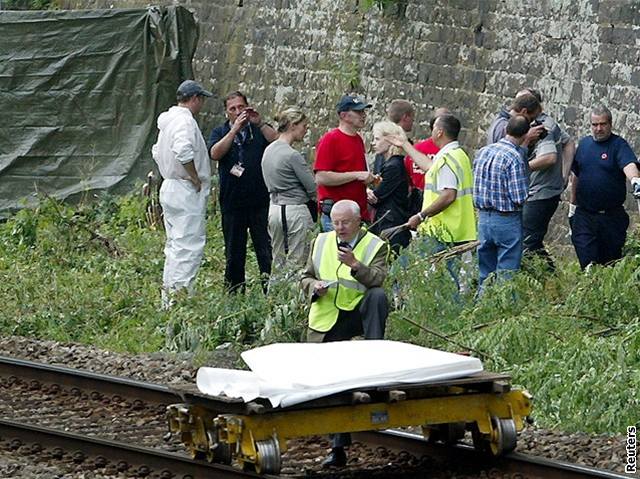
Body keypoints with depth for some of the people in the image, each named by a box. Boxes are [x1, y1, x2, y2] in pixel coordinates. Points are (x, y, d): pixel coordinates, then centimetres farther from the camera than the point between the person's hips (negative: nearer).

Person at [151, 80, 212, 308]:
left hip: (169, 186, 10)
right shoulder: (185, 120, -17)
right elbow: (183, 151, -33)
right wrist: (196, 179, -21)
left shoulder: (167, 119, 14)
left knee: (175, 246, 16)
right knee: (188, 246, -10)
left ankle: (168, 298, 19)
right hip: (187, 192, -10)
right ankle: (179, 296, -15)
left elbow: (157, 152, 25)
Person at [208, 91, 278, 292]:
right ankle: (234, 290, 15)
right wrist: (235, 129, -14)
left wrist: (259, 123, -15)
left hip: (260, 201, -1)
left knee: (266, 248, -4)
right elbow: (215, 153, -9)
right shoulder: (220, 132, 11)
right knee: (234, 252, 7)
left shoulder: (259, 129, 10)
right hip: (232, 202, 1)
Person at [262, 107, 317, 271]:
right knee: (296, 264, -3)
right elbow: (313, 189, -14)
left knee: (278, 263, 13)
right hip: (295, 210, -8)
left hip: (274, 209, 8)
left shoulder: (269, 150, 9)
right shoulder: (293, 156, -17)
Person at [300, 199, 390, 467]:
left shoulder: (375, 246, -1)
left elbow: (378, 279, -16)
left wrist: (355, 265, -32)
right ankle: (338, 447, 3)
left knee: (378, 295, -35)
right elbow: (305, 278, 15)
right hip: (328, 320, 3)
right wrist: (314, 287, -7)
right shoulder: (321, 242, 11)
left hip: (359, 312, -3)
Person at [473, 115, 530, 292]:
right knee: (507, 275, 0)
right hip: (507, 220, -7)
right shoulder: (514, 157, -17)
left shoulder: (482, 152, 4)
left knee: (486, 273, 15)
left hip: (483, 218, 7)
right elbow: (520, 198, -18)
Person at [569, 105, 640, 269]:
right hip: (584, 215, 3)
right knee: (586, 260, -9)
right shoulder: (584, 143, 8)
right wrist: (573, 204, 20)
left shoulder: (618, 145, -6)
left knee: (610, 260, 8)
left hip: (612, 217, -3)